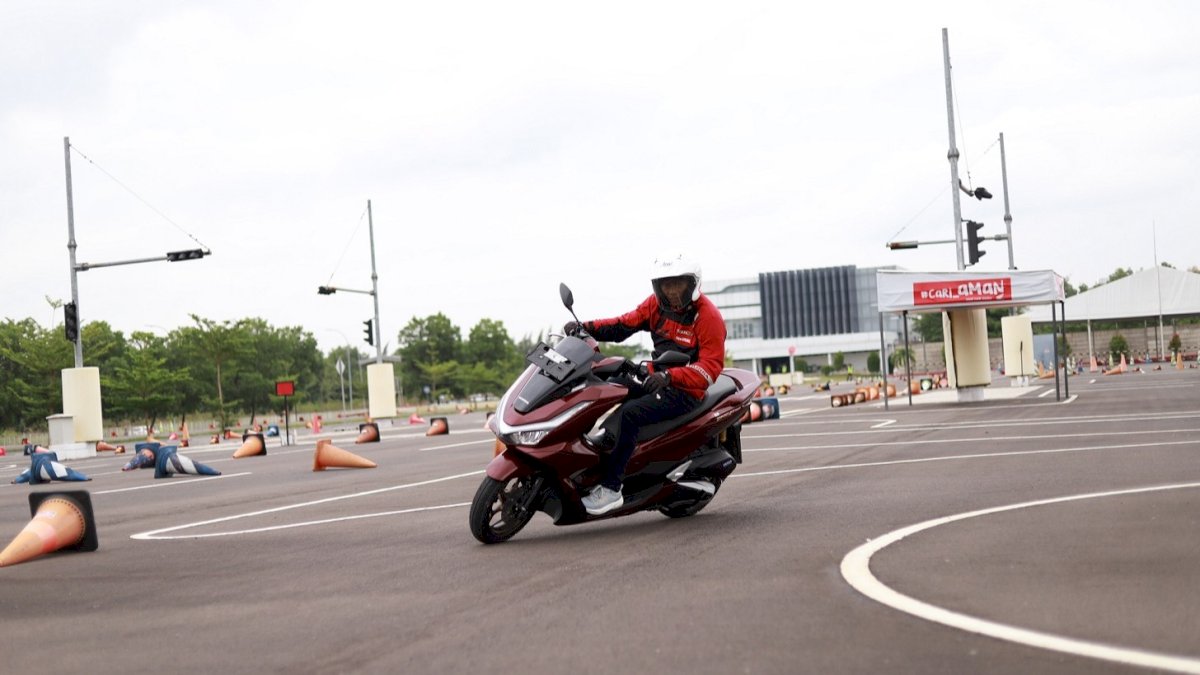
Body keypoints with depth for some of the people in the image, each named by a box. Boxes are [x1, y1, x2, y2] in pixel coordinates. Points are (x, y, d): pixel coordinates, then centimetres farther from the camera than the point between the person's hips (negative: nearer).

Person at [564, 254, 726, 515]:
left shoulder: (708, 316, -14)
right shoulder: (656, 304, 6)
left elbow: (712, 366, -20)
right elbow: (624, 324, 4)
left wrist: (670, 375, -35)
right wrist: (586, 327, -14)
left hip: (685, 391, -8)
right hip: (656, 381, 8)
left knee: (628, 414, -29)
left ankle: (610, 488, -29)